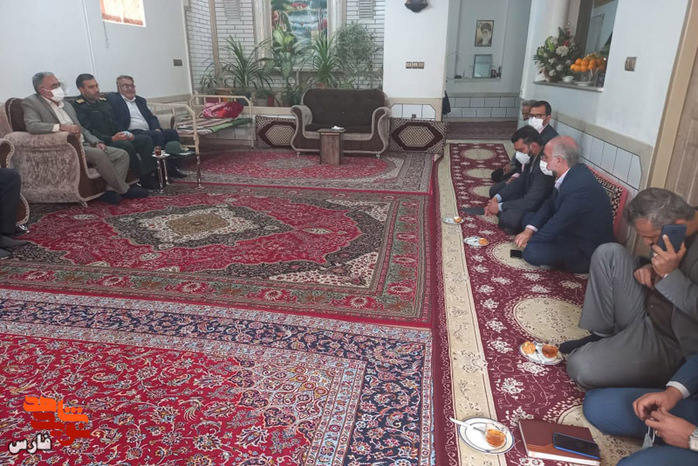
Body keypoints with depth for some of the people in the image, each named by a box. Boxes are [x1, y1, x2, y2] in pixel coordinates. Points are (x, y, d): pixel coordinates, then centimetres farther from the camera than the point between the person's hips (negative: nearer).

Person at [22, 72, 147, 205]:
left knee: (122, 154, -8)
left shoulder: (67, 105, 23)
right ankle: (124, 189, -20)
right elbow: (32, 125, -17)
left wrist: (96, 142, 4)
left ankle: (111, 190, -18)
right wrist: (62, 126, -29)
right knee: (98, 154, -32)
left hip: (84, 144, 8)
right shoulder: (31, 102, 2)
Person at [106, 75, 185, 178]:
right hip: (133, 133, -7)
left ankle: (171, 168, -14)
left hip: (148, 131, 7)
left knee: (172, 133, -13)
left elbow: (151, 117, 20)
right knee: (157, 135, -30)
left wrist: (157, 129, -2)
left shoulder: (141, 100, 28)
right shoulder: (112, 98, 6)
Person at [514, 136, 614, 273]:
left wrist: (530, 241, -11)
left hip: (586, 251, -9)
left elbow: (558, 224, -25)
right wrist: (529, 230, -6)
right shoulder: (571, 173, -4)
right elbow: (550, 204, 5)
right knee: (528, 218, 10)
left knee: (531, 252, -28)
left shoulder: (580, 187, -32)